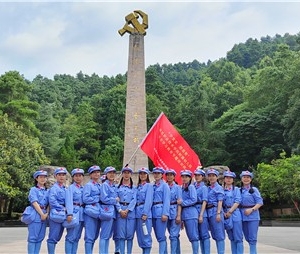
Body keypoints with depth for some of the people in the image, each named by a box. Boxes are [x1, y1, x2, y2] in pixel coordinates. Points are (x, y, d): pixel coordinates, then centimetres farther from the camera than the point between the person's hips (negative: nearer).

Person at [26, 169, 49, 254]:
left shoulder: (47, 191, 15)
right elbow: (34, 203, -11)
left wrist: (46, 213, -5)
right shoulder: (33, 189, -1)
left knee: (40, 237, 7)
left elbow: (49, 204, 11)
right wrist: (41, 214, -15)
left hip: (44, 214, 6)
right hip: (36, 213, -6)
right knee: (33, 237, -4)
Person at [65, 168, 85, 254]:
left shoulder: (84, 188, 16)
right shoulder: (71, 188, -2)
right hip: (74, 212, -6)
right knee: (71, 236, -7)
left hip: (82, 213, 6)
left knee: (77, 237, 10)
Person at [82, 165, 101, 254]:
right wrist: (98, 199, -10)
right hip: (90, 213, -7)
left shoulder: (100, 186, 18)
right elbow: (85, 199, -14)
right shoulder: (88, 185, -3)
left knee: (95, 236, 11)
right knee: (90, 237, -7)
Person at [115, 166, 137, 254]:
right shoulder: (118, 187, 11)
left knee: (130, 235, 1)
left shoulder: (134, 187, 11)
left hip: (131, 212, 0)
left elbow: (134, 200, 0)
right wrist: (120, 210, -13)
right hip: (120, 211, 0)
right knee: (121, 235, -3)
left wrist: (127, 210, -13)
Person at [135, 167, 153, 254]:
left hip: (145, 211, -7)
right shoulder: (138, 186, 19)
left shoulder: (149, 185, 0)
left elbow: (148, 200, -10)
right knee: (140, 236, 9)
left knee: (145, 235, -6)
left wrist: (145, 213, -19)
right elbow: (136, 200, 16)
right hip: (137, 211, 7)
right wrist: (136, 211, 5)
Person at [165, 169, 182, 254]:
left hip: (174, 211, -4)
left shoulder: (177, 187, 0)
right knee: (174, 235, 13)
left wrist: (178, 215, -13)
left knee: (173, 235, -9)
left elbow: (179, 202, -5)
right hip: (167, 212, 4)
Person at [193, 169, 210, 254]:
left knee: (204, 235, -4)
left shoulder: (204, 187, -2)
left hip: (201, 211, -6)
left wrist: (201, 215, -16)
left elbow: (204, 201, -9)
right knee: (199, 235, 10)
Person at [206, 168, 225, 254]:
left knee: (219, 234, -6)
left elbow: (220, 201, -9)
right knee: (214, 235, 10)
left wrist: (218, 213, -18)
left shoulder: (219, 188, -2)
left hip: (215, 211, -7)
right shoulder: (208, 188, 17)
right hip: (209, 212, 7)